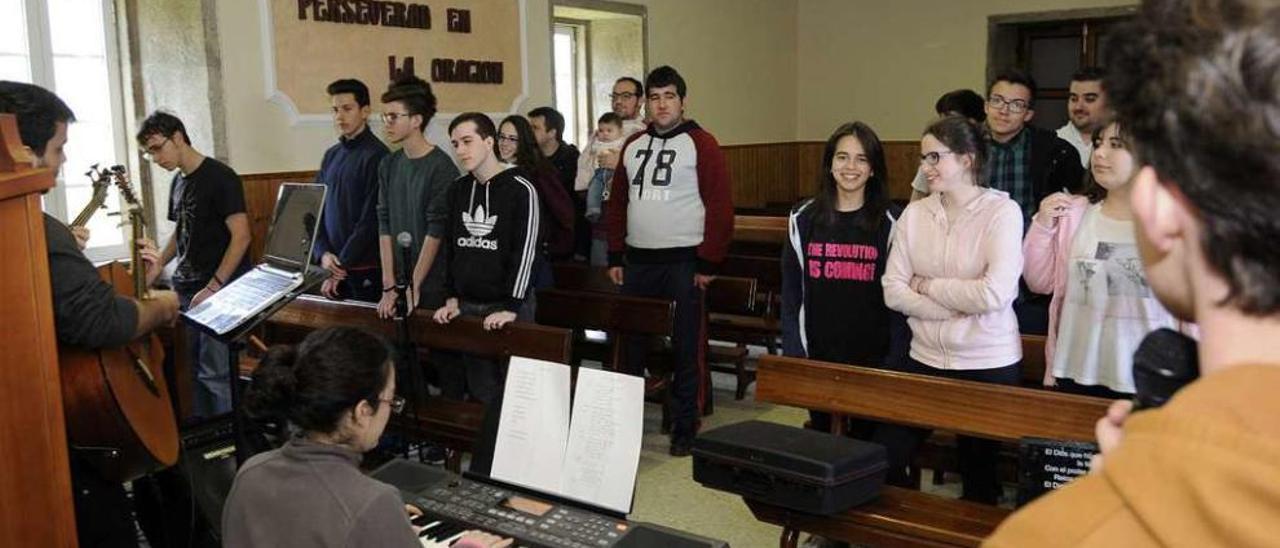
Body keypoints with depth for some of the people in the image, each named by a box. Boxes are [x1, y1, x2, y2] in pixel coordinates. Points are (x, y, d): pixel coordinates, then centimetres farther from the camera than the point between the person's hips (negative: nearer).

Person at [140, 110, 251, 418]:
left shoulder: (219, 177, -10)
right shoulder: (178, 182, 13)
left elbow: (241, 236, -16)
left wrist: (213, 287, -20)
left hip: (219, 291, -8)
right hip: (186, 289, 8)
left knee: (215, 373, -7)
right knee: (194, 369, 11)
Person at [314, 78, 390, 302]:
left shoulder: (376, 156, -11)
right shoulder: (331, 155, 11)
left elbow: (371, 219, -15)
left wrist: (342, 266, -14)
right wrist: (323, 253, -4)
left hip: (366, 268, -6)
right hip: (333, 265, 6)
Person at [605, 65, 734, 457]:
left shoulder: (701, 144, -5)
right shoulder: (633, 145, 12)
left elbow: (720, 207, -9)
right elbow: (617, 203, 15)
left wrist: (708, 263, -12)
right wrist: (615, 257, 10)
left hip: (683, 263, -5)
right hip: (637, 261, 5)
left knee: (687, 348, 1)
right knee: (630, 343, 11)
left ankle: (685, 427, 12)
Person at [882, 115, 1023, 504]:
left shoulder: (1002, 211, -10)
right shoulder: (915, 213, 2)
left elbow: (994, 294, -21)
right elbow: (893, 292, -3)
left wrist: (926, 286, -10)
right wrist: (958, 307, -13)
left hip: (989, 364, -3)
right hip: (926, 359, 4)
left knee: (978, 472, 12)